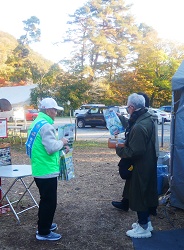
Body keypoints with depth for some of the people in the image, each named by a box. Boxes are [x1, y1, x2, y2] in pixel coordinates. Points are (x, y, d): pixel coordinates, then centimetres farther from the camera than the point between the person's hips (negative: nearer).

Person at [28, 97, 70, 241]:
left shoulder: (36, 122, 12)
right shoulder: (45, 125, -20)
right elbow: (51, 148, -25)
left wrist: (61, 147, 12)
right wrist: (61, 142, -7)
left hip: (39, 169, 10)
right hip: (47, 171, -10)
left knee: (46, 200, 24)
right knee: (49, 202, 3)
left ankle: (43, 225, 39)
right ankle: (44, 233, 16)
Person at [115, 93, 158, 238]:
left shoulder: (139, 127, -29)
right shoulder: (147, 118, 3)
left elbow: (134, 152, -27)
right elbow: (130, 124, 23)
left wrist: (119, 149, -12)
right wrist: (120, 118, 30)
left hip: (141, 168, -10)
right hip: (148, 165, 10)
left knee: (139, 196, 5)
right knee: (144, 195, 22)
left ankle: (144, 228, 20)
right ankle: (146, 222, 37)